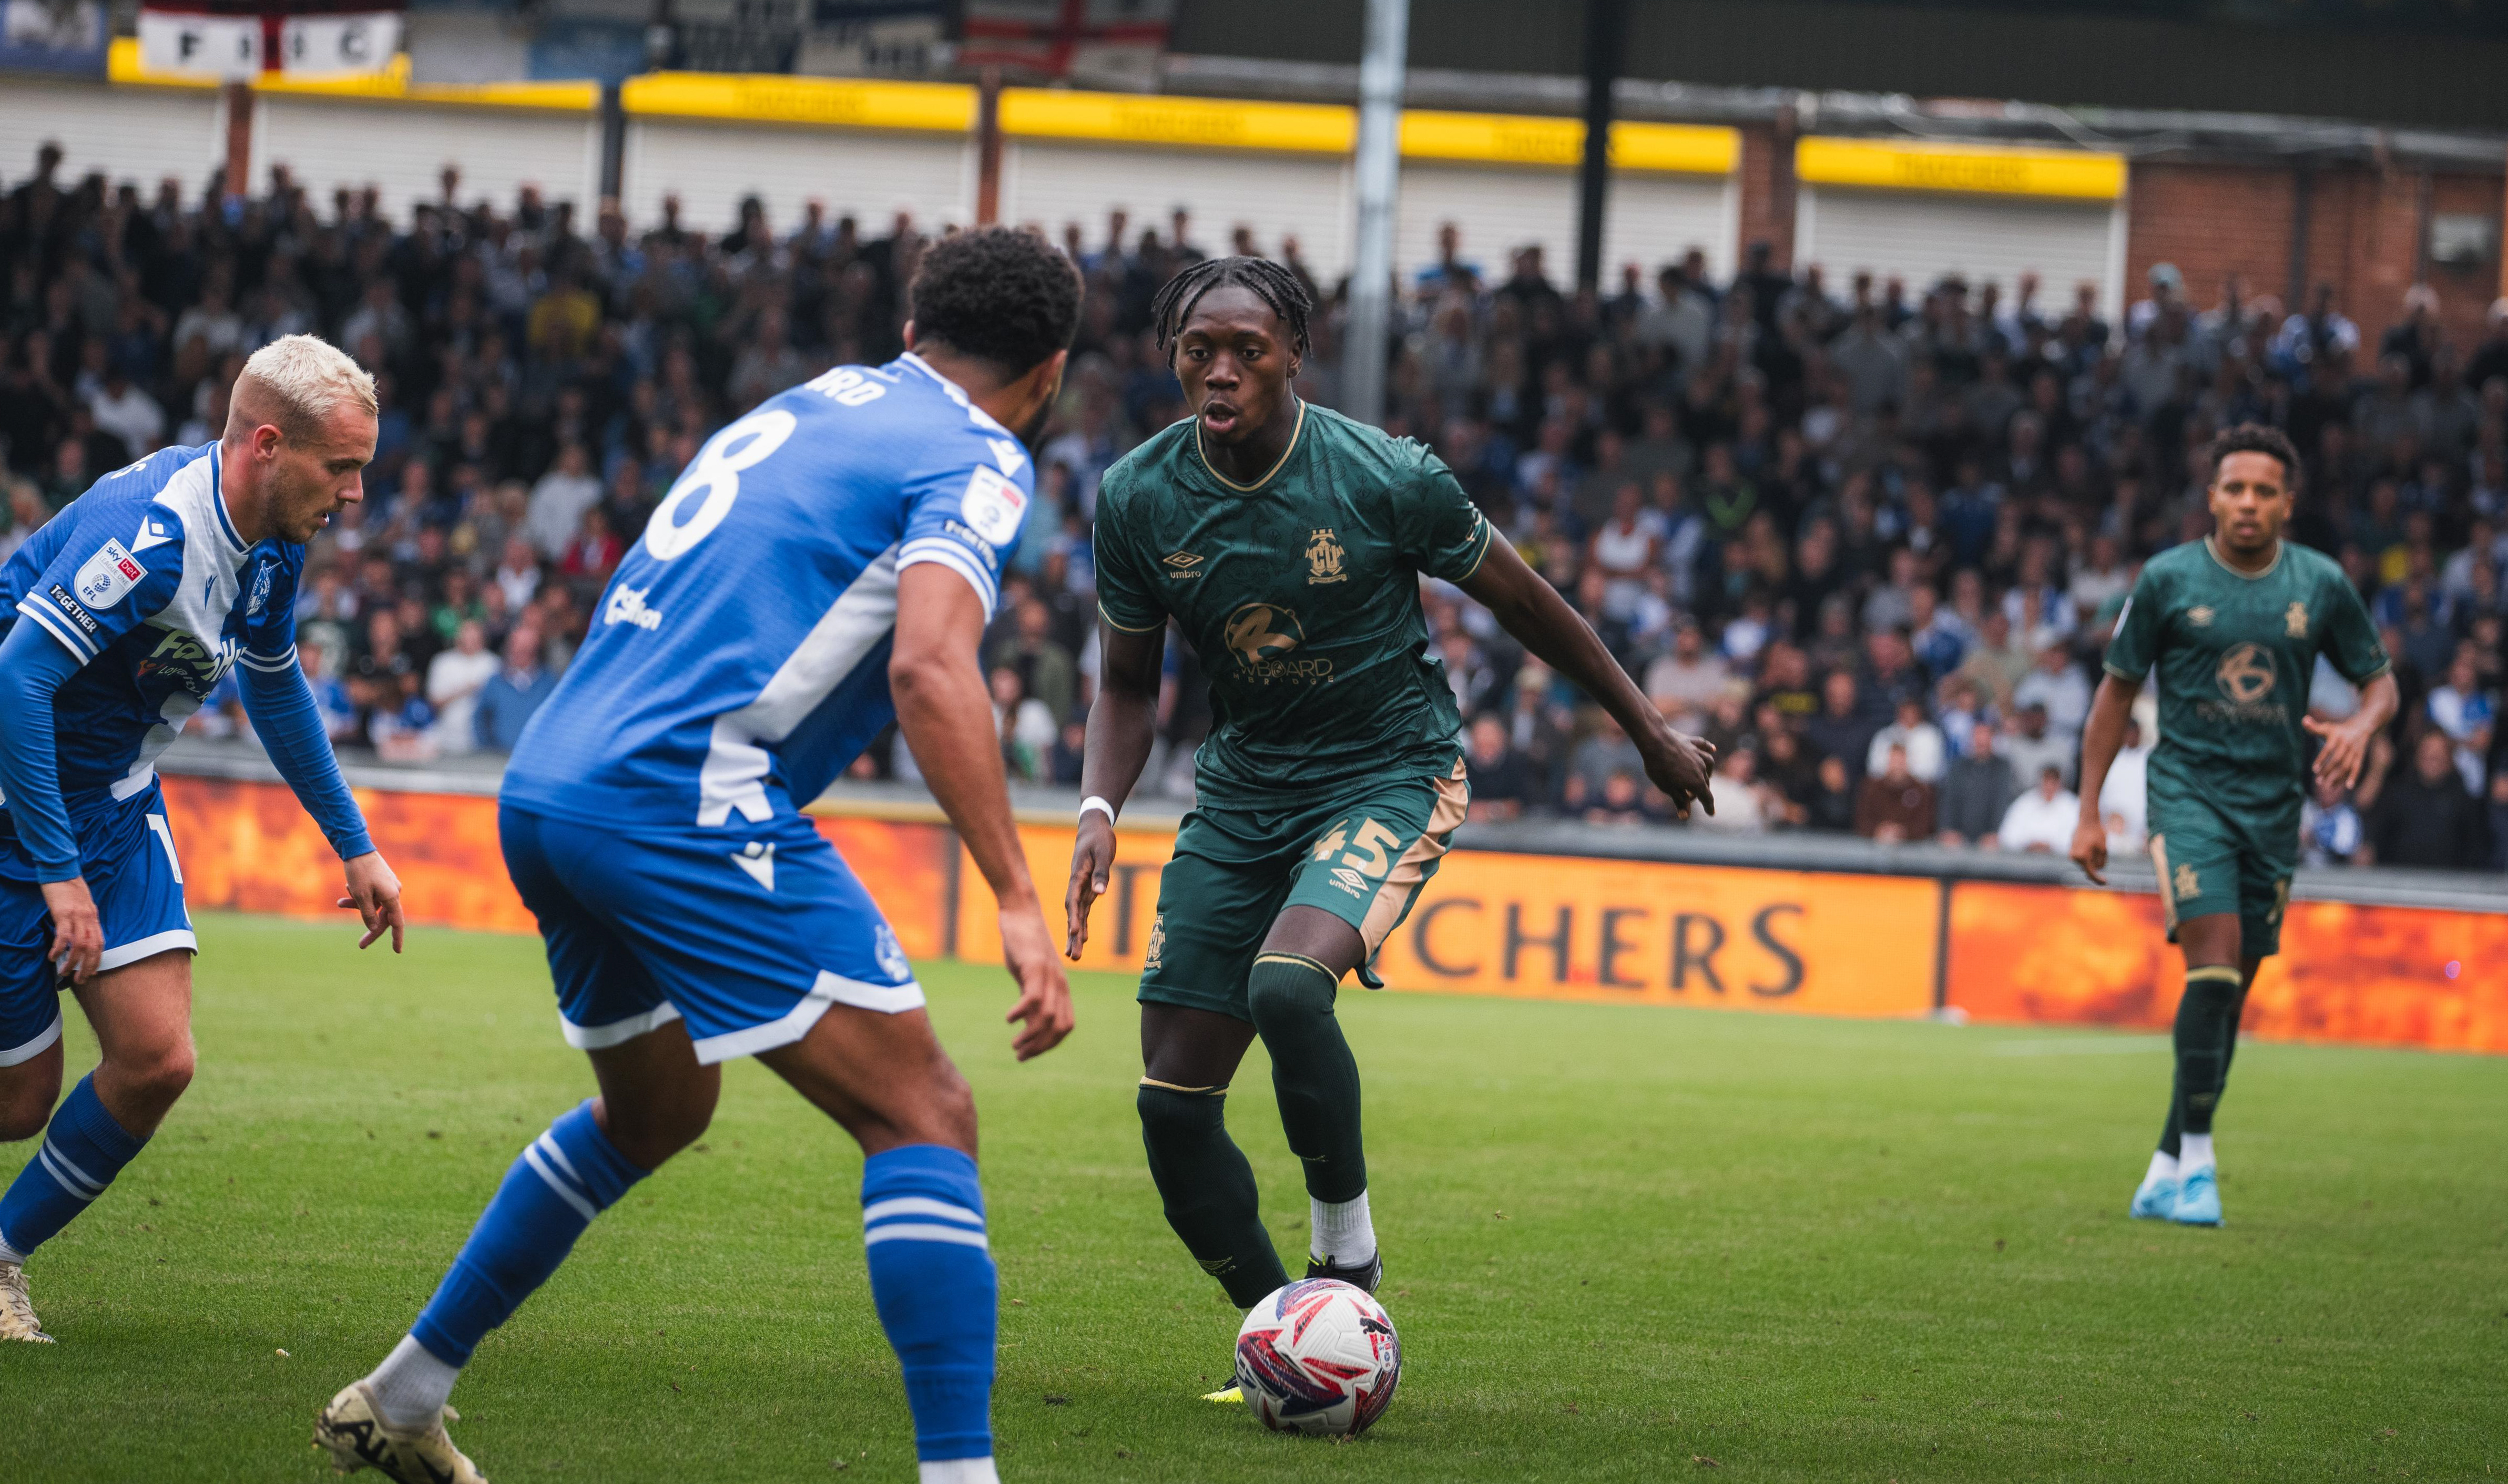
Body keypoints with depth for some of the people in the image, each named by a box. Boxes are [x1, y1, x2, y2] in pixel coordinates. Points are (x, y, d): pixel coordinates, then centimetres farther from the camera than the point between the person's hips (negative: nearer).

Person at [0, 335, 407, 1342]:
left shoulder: (272, 543, 0)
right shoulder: (152, 533, -29)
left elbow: (274, 685, 20)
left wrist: (352, 843, 24)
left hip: (115, 805, 8)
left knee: (157, 1061, -6)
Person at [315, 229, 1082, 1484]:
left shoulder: (806, 406, 24)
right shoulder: (979, 461, -1)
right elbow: (928, 669, -17)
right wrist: (1018, 903, -21)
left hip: (544, 790, 9)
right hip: (682, 802, -9)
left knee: (654, 1114, 29)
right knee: (921, 1119, -7)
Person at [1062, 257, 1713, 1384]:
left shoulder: (1384, 478, -18)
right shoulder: (1138, 498, -8)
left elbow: (1522, 602, -2)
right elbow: (1128, 683, 6)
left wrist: (1649, 731, 8)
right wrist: (1098, 810, -12)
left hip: (1388, 774, -4)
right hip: (1242, 785, 5)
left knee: (1286, 986, -33)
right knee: (1172, 1105, -3)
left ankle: (1348, 1248, -12)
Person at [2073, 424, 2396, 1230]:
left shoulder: (2321, 584, 3)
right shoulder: (2169, 579, -2)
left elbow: (2380, 680, 13)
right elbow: (2117, 689, 5)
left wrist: (2360, 726, -11)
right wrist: (2089, 813, 3)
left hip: (2274, 801, 3)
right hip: (2187, 790, -3)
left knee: (2232, 986, 5)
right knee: (2215, 961, -20)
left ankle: (2167, 1173, 15)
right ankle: (2196, 1159, -15)